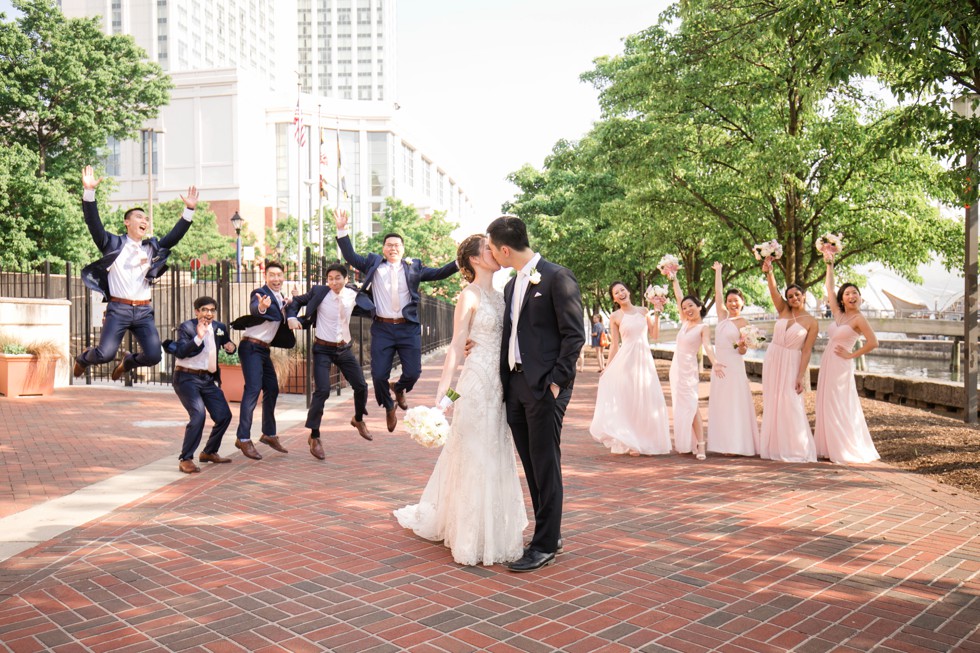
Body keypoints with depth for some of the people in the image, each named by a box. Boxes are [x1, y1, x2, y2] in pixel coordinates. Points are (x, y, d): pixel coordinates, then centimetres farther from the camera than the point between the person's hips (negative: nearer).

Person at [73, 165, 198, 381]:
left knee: (154, 356, -8)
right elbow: (94, 223, -6)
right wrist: (89, 192, -18)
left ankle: (129, 361, 28)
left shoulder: (152, 247, 15)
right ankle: (83, 358, 26)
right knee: (105, 354, -12)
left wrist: (189, 210, 1)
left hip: (144, 311, 3)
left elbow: (174, 236, 10)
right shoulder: (114, 244, 5)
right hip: (118, 309, -3)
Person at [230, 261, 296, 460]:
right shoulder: (260, 293, -13)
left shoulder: (280, 298, 12)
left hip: (264, 349, 9)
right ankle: (243, 439, -16)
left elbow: (282, 319, 21)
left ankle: (269, 434, 24)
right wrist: (261, 307, -57)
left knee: (272, 389, 12)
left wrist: (288, 306, 4)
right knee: (253, 389, -17)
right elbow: (254, 308, -35)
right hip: (251, 347, -9)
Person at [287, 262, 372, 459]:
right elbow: (297, 301, 0)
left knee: (361, 386, 8)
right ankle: (314, 436, 0)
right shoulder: (319, 292, -10)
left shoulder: (353, 295, -1)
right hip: (323, 349, -4)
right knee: (322, 391, -16)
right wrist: (291, 317, -15)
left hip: (344, 349, 4)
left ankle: (358, 419, 38)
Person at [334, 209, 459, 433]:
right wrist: (342, 229, -7)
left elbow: (438, 273, 2)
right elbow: (350, 256, 3)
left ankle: (399, 388, 34)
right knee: (378, 375, -2)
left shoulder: (413, 267, 9)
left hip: (408, 328, 0)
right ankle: (389, 407, 28)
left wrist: (459, 263, -12)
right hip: (382, 328, 0)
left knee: (413, 372, -3)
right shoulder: (373, 264, 9)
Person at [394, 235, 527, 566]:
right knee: (474, 456, 0)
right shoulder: (469, 296, -8)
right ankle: (472, 538, 11)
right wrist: (441, 393, -18)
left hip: (498, 385, 8)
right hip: (477, 381, -8)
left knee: (495, 456, 14)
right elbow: (455, 346, -12)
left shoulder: (498, 295, 14)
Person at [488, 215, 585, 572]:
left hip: (544, 387, -8)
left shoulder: (557, 277, -8)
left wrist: (557, 381, -15)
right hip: (515, 385, 8)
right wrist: (506, 382, 9)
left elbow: (574, 335, -11)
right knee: (532, 466, 13)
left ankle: (545, 545, 10)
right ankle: (549, 534, 26)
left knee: (546, 466, 0)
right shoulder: (511, 285, 17)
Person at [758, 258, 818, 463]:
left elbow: (806, 351, -8)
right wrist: (768, 272, -28)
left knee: (790, 404, -8)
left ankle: (796, 449, 0)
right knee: (771, 403, 7)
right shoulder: (783, 311, 6)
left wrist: (801, 377, -14)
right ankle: (774, 447, 16)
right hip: (772, 360, 4)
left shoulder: (811, 322, -4)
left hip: (791, 364, -4)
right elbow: (773, 291, -10)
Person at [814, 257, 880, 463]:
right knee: (826, 407, 9)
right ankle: (830, 448, 16)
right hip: (827, 363, 7)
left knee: (840, 408, -4)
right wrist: (829, 265, 16)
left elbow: (873, 342, -19)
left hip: (841, 366, -7)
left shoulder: (858, 318, -10)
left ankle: (849, 451, 4)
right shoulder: (838, 314, 9)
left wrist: (851, 355, -12)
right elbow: (829, 288, 17)